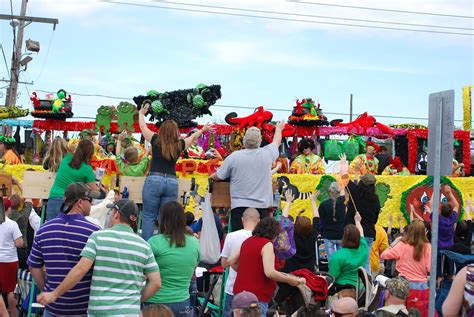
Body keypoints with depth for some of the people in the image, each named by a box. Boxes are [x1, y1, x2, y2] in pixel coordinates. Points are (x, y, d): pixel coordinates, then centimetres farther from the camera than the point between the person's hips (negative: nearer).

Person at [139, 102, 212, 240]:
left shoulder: (156, 141, 0)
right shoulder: (179, 145, 5)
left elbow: (143, 127, 16)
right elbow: (193, 137, 25)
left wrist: (141, 113, 35)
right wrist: (203, 130, 44)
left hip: (154, 180, -2)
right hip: (172, 182, 2)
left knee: (149, 217, 2)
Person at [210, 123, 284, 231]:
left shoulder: (234, 157, -4)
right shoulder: (267, 153, 2)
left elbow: (218, 177, 6)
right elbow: (276, 141, 26)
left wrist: (211, 176, 31)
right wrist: (279, 129, 47)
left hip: (239, 206, -2)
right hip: (262, 206, 2)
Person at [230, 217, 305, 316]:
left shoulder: (247, 241, 11)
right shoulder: (267, 244, -12)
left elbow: (231, 261, 18)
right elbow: (269, 273, -22)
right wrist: (290, 280, -12)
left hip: (239, 292, 8)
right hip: (257, 296, -8)